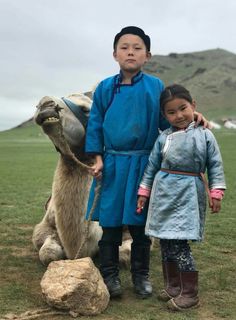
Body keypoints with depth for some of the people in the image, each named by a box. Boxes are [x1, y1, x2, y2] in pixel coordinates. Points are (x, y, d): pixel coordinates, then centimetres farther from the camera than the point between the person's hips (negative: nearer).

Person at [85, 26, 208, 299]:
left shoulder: (156, 87, 1)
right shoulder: (105, 88, 3)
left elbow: (167, 121, 4)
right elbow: (95, 125, 6)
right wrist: (98, 159, -1)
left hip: (143, 165, 0)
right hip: (112, 165, 1)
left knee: (140, 223, 8)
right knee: (110, 222, 6)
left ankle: (140, 274, 24)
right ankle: (109, 274, 21)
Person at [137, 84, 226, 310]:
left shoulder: (204, 135, -2)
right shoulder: (163, 138, 4)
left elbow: (215, 165, 0)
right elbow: (152, 166, 10)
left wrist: (216, 192, -5)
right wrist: (143, 192, 10)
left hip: (188, 196, -4)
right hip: (164, 194, 4)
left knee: (179, 243, -8)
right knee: (166, 242, 10)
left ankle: (190, 294, 6)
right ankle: (172, 286, 27)